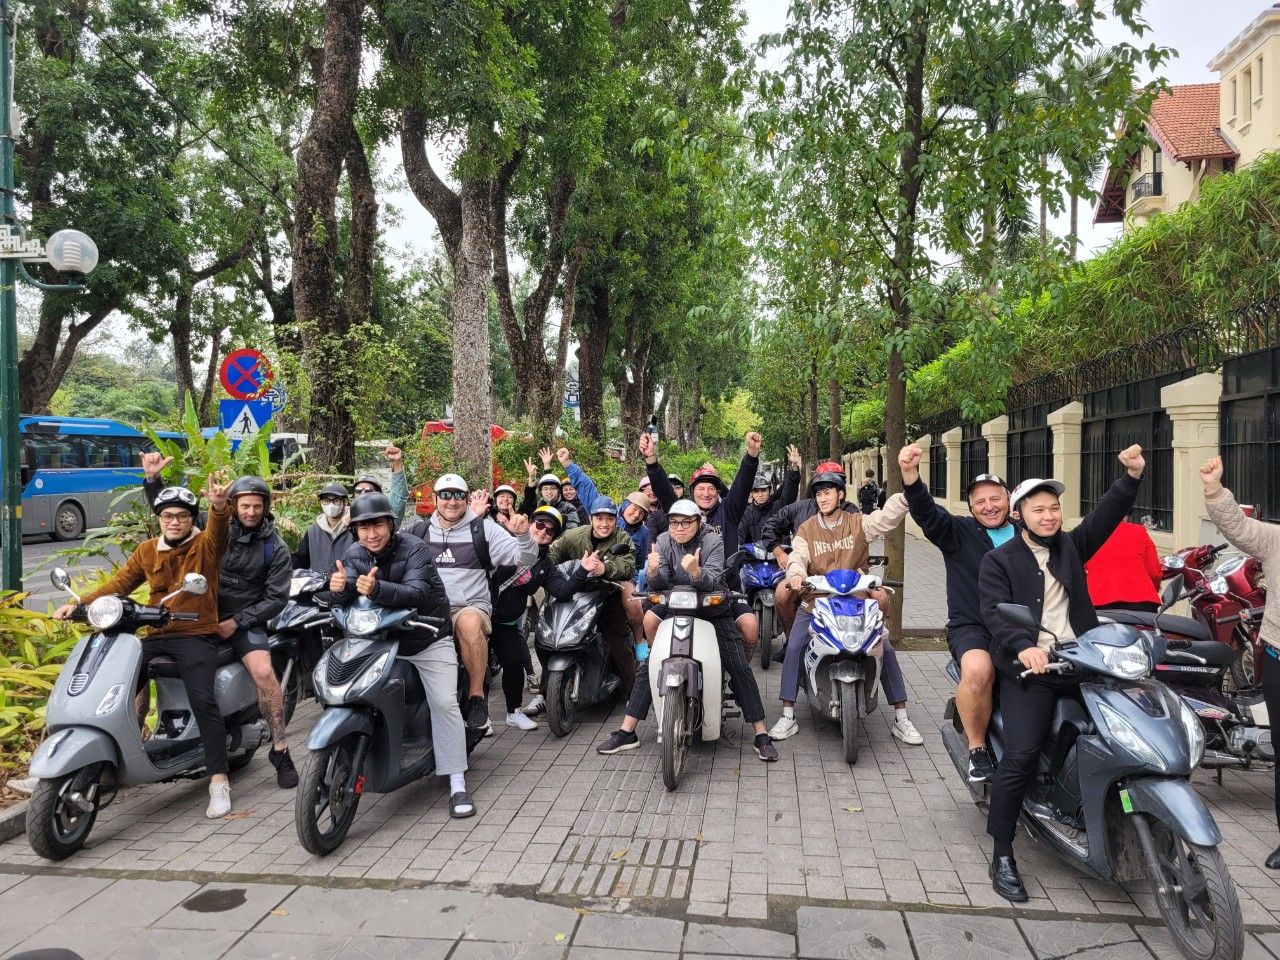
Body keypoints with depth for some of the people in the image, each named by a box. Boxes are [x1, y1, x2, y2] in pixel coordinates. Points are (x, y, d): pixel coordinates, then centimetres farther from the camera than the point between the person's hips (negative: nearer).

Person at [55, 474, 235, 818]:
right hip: (156, 636, 6)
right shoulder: (146, 550, 14)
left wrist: (219, 505, -48)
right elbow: (120, 584, 14)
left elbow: (219, 529, -25)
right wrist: (81, 604, -1)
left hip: (196, 636, -6)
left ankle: (219, 783, -19)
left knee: (202, 699, -22)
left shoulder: (206, 544, -3)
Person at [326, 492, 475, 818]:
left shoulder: (414, 549, -19)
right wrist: (338, 588, -41)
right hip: (380, 638, 4)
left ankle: (458, 785, -5)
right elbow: (340, 601, -16)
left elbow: (416, 593, -34)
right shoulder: (352, 555, -4)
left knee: (444, 703, -12)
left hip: (427, 639, -4)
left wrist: (377, 589, -52)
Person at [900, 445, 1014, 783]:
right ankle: (977, 749, -12)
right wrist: (910, 474, -29)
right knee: (978, 669, -33)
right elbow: (926, 511, -11)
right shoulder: (958, 532, 6)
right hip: (971, 627, -3)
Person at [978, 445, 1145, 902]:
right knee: (1021, 756, -16)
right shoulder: (999, 560, 3)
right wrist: (1023, 646, -28)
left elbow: (1105, 516, 4)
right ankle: (1002, 857, -3)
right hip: (1029, 668, -5)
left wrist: (1132, 477, -11)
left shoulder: (1070, 546, 17)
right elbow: (994, 612, -10)